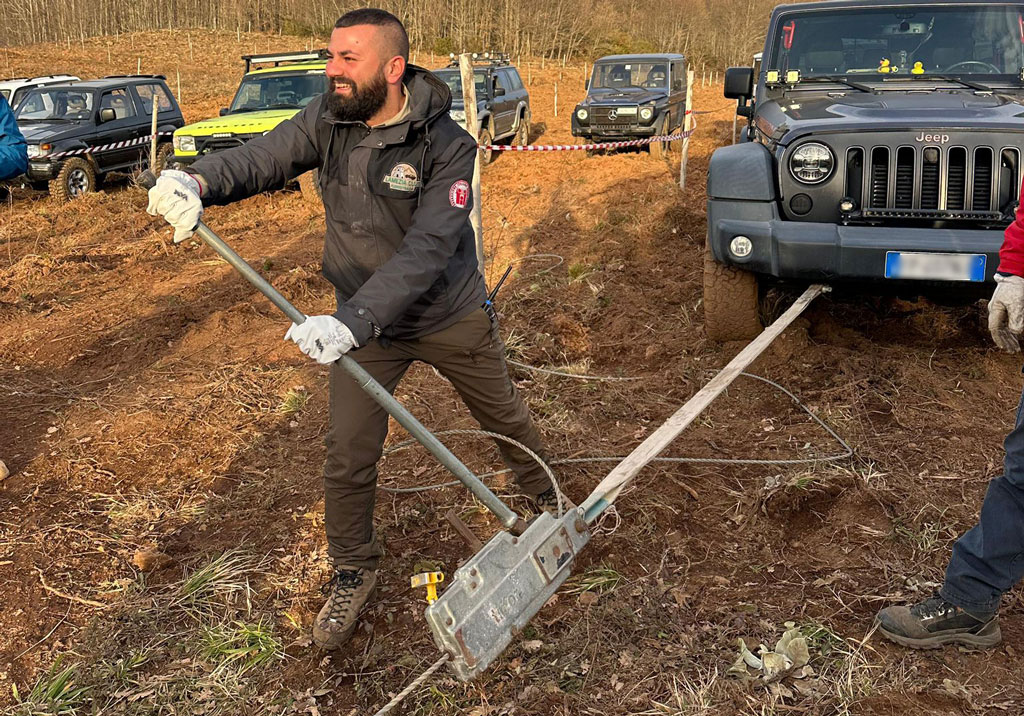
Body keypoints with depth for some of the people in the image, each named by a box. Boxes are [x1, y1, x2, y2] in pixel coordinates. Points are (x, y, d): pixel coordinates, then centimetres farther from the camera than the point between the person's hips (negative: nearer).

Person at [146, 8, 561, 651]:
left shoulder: (447, 147, -24)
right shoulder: (327, 120, -10)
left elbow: (425, 253, -34)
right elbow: (260, 159, -19)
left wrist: (350, 322, -45)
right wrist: (197, 181, -42)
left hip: (451, 316, -2)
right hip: (363, 321, 3)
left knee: (506, 417, 18)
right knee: (349, 457, 3)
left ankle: (547, 499, 48)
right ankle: (354, 570, 27)